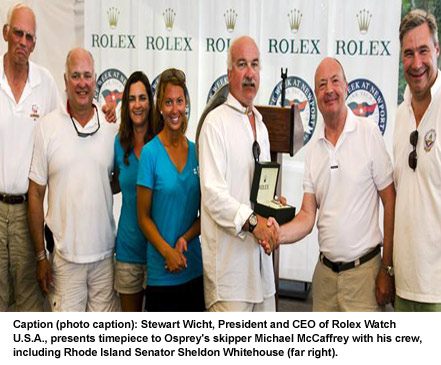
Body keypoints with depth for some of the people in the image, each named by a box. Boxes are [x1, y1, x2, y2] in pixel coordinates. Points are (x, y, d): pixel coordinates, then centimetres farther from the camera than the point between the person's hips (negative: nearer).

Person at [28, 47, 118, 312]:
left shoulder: (110, 127, 4)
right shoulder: (47, 127, -3)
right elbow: (36, 194, -1)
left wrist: (103, 186, -4)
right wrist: (41, 255, -2)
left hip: (104, 251, 2)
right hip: (64, 254, -2)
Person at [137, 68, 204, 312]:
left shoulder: (196, 152, 4)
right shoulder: (150, 152, -7)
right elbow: (144, 217, -5)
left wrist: (185, 240, -8)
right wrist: (167, 252, -15)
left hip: (195, 270, 4)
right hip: (161, 272, -4)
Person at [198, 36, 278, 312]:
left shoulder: (261, 125, 18)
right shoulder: (216, 122, -8)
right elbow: (213, 193, -17)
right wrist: (252, 221, -24)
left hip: (260, 254, 8)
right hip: (229, 256, -8)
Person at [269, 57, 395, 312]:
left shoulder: (369, 133, -7)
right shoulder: (313, 147, 7)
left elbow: (390, 203, -6)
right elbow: (308, 217, 5)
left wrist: (388, 270, -7)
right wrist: (278, 234, -15)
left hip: (363, 270, -4)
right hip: (324, 271, 5)